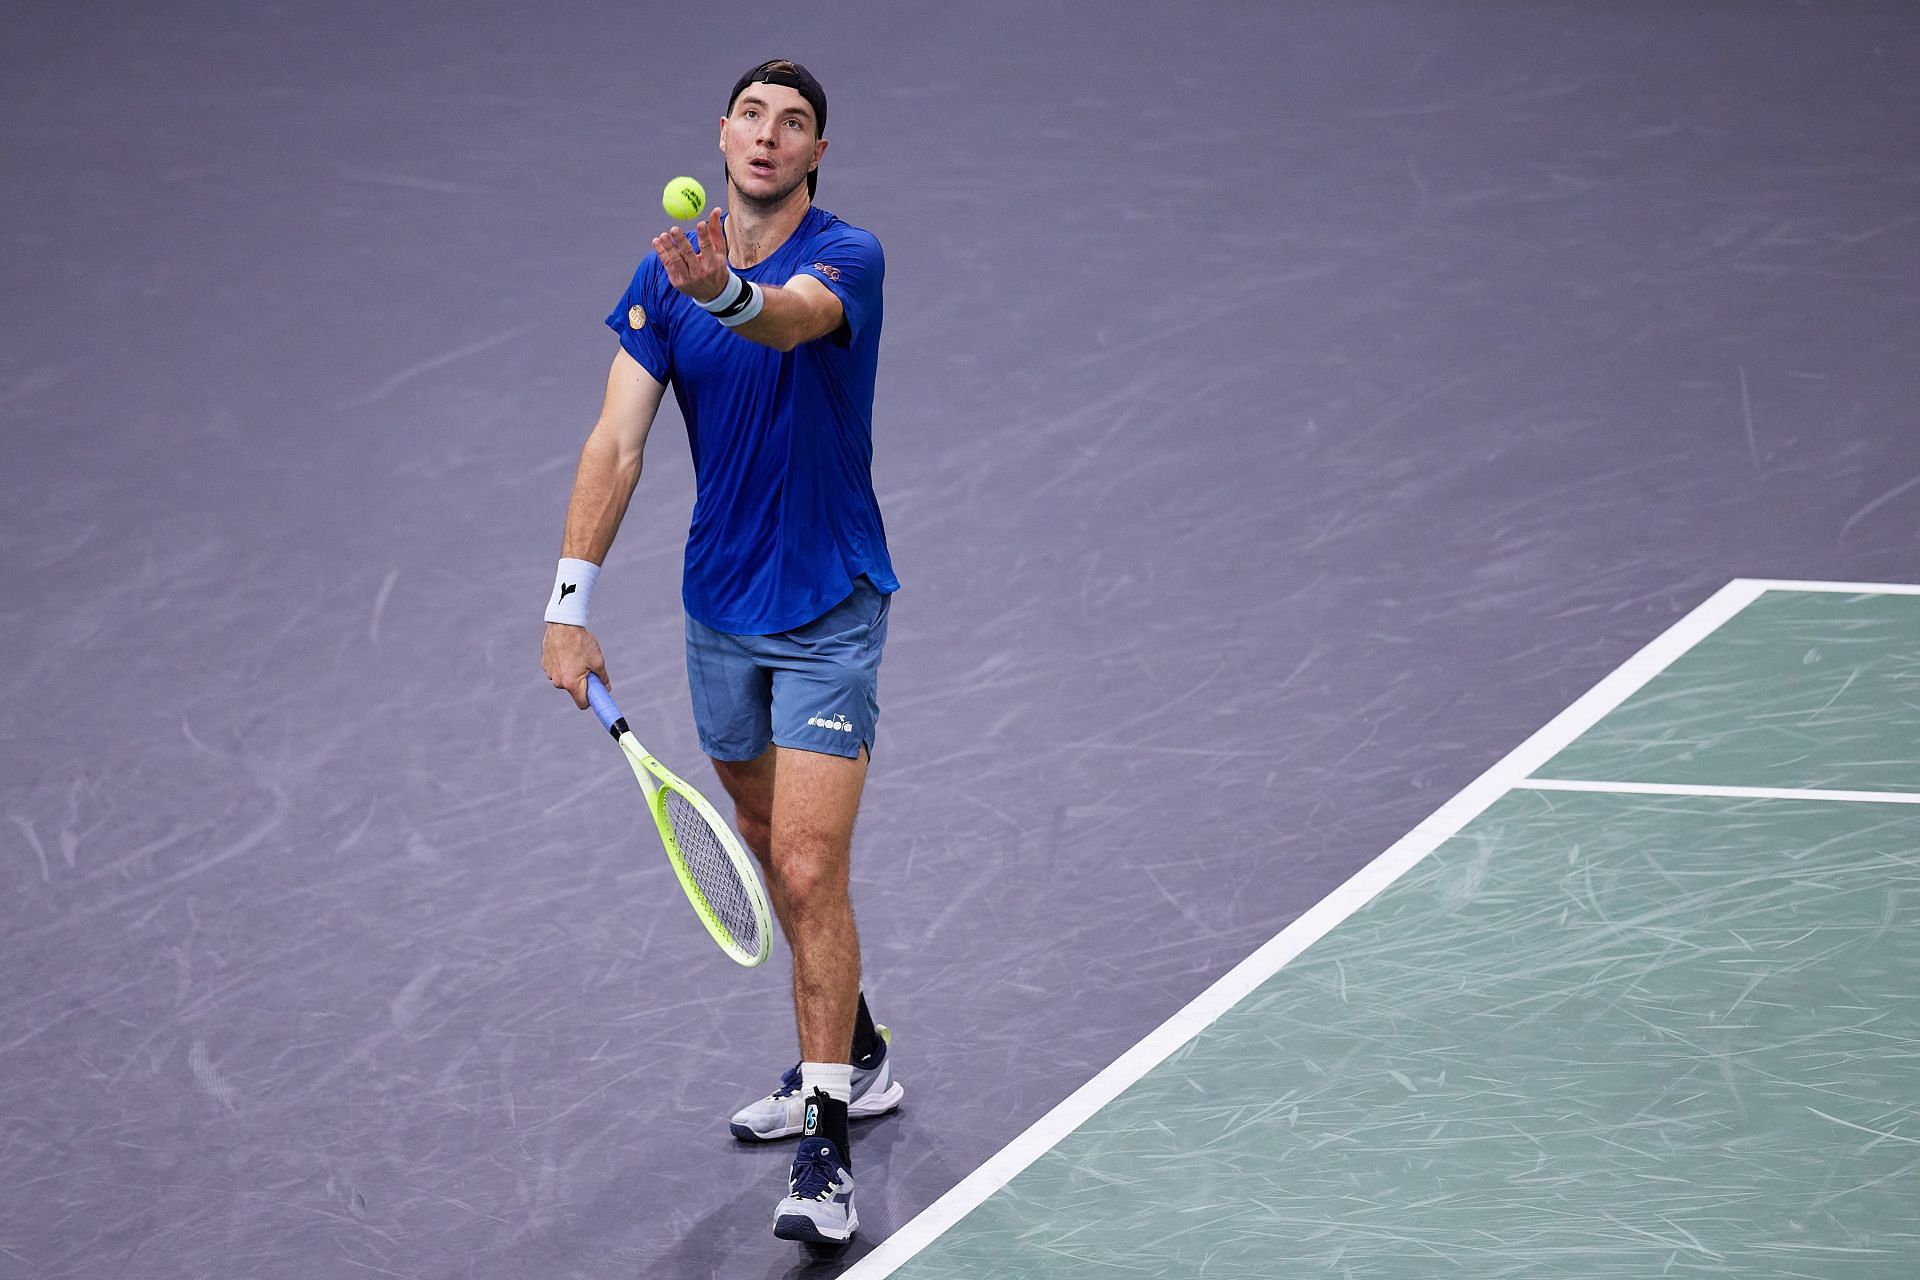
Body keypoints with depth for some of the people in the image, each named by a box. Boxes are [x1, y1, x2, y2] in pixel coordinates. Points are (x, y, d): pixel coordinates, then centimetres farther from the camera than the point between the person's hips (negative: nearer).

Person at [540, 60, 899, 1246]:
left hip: (830, 607, -6)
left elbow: (794, 319, -41)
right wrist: (570, 603, -14)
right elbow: (619, 440, -5)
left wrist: (729, 296, -65)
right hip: (720, 605, 6)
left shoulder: (846, 256, -16)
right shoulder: (668, 271, -1)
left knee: (808, 868, -13)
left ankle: (827, 1145, -8)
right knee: (773, 850, 19)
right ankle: (855, 1054, 39)